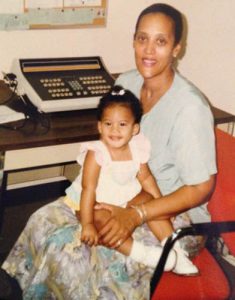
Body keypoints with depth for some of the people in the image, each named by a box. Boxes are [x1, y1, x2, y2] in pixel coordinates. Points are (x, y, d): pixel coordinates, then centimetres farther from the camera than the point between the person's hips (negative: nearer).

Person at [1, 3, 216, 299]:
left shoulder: (189, 106, -23)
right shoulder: (125, 83, -2)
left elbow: (201, 188, -20)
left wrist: (135, 216, -26)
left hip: (174, 214, -7)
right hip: (127, 196, 7)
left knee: (70, 250, -23)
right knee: (43, 221, -11)